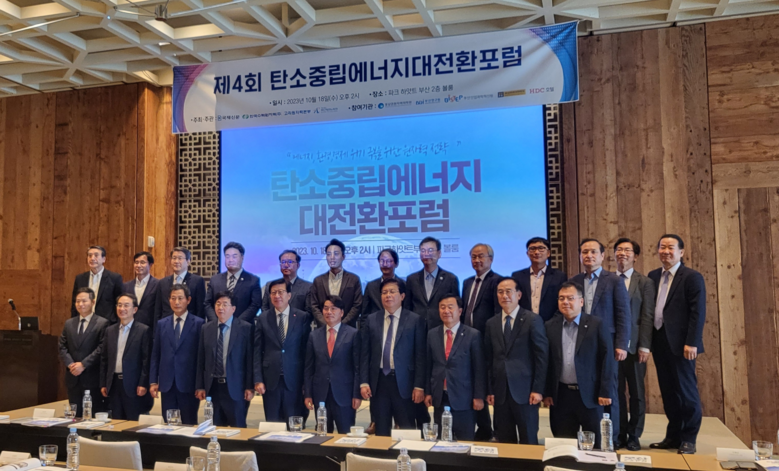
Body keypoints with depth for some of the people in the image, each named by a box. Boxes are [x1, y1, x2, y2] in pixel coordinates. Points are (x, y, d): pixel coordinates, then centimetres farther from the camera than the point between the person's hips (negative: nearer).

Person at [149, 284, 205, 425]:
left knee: (189, 424, 2)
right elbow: (155, 354, 11)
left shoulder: (198, 323, -2)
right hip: (167, 384, 4)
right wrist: (153, 381, 5)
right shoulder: (161, 324, 10)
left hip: (189, 385, -3)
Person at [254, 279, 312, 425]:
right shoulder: (263, 319, 5)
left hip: (294, 380, -1)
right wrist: (258, 380, -2)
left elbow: (307, 349, 1)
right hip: (270, 380, 1)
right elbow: (257, 352, 4)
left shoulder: (303, 318, 0)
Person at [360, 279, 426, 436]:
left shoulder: (415, 320, -2)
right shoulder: (372, 320, 7)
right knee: (381, 432, 11)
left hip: (404, 382, -3)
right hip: (379, 381, 3)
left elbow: (420, 356, -4)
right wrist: (364, 382, 0)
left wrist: (419, 386, -8)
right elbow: (365, 354, 7)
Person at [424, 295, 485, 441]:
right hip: (439, 398, 3)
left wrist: (479, 396, -6)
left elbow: (479, 368, -4)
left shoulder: (473, 335, -5)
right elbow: (428, 366, 10)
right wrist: (427, 392, 7)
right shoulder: (432, 334, 6)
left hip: (463, 398, -3)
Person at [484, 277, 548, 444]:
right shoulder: (491, 324, 10)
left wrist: (538, 389, -10)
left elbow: (542, 357, -6)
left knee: (528, 441, 4)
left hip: (525, 391, -4)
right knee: (504, 441, 10)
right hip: (500, 392, 4)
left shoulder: (533, 320, -3)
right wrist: (490, 390, 7)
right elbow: (489, 360, 11)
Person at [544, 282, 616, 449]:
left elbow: (607, 360, -5)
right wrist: (546, 392, 3)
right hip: (561, 396, 3)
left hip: (591, 395, -2)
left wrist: (606, 392, -9)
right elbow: (546, 361, 6)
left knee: (596, 446, 8)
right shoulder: (550, 326, 4)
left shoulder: (597, 325, -4)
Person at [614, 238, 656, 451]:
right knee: (615, 391, 5)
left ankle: (634, 436, 18)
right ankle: (619, 434, 16)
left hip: (634, 346, -1)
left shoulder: (645, 282, 2)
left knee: (636, 392, 8)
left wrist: (644, 346, -9)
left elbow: (647, 317, -3)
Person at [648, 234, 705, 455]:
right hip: (659, 342, 6)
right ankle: (673, 436, 20)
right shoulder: (653, 276, 12)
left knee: (686, 390, 4)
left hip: (680, 344, -6)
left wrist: (691, 343, -18)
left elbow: (698, 313, -11)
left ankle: (688, 439, 14)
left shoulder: (692, 277, -6)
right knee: (668, 391, 11)